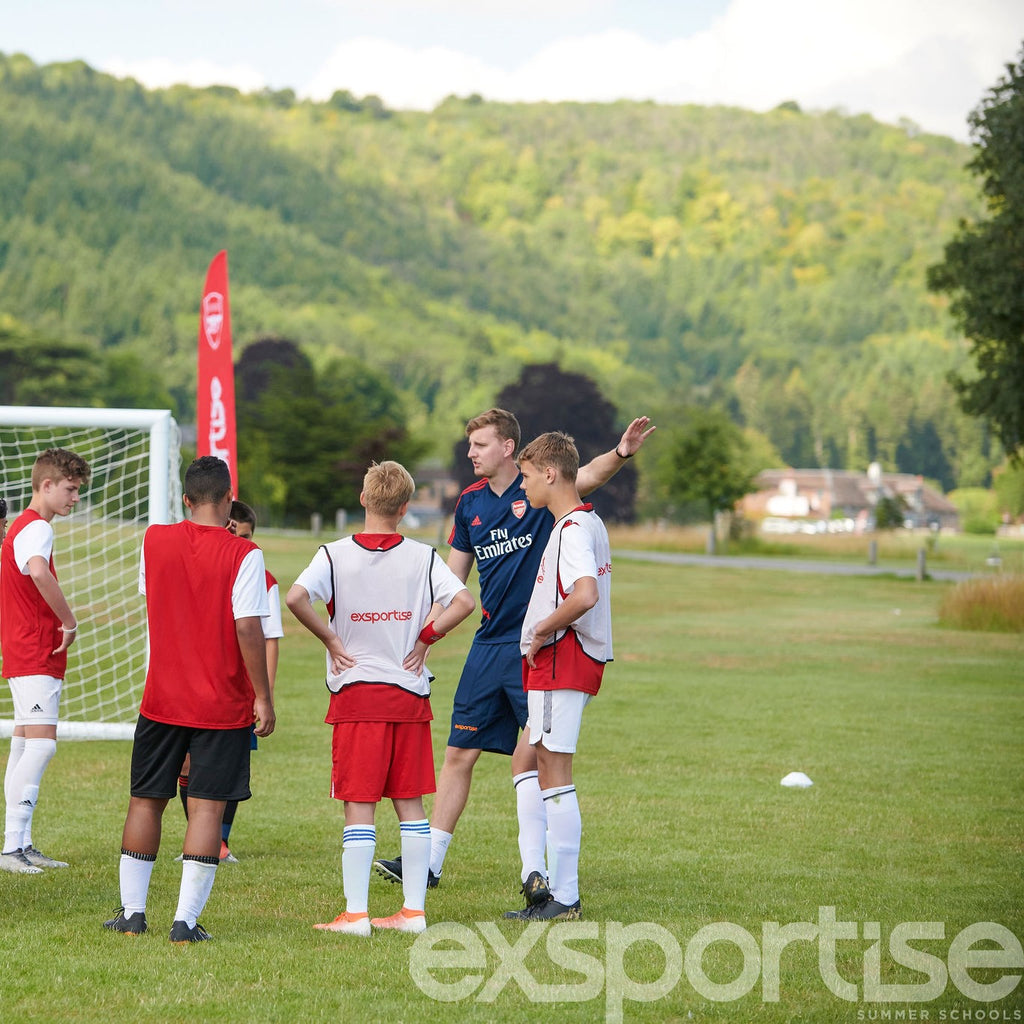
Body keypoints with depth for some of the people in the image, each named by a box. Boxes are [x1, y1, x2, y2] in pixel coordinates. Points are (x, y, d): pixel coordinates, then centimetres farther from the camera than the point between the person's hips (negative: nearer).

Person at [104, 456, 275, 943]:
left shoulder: (154, 541, 1)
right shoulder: (243, 555, -12)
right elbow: (248, 628, -15)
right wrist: (263, 697, -9)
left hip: (162, 698, 4)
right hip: (224, 703, -3)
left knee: (145, 801, 14)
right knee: (207, 806, -1)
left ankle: (132, 911, 19)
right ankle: (186, 920, -5)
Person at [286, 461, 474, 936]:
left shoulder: (336, 555, -4)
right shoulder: (422, 557, 1)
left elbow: (295, 597, -20)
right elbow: (464, 601, -10)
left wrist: (330, 639, -7)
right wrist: (425, 638, 2)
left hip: (355, 695, -2)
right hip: (410, 695, 2)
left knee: (359, 806, 0)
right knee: (410, 803, 8)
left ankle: (355, 913, -3)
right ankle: (413, 910, 9)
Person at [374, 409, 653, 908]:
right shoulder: (470, 502, 9)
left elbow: (587, 476, -28)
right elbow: (453, 578, 18)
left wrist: (620, 453, -48)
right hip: (488, 644, 5)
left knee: (528, 757, -8)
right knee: (459, 754, 9)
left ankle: (533, 869, -2)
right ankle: (429, 861, 18)